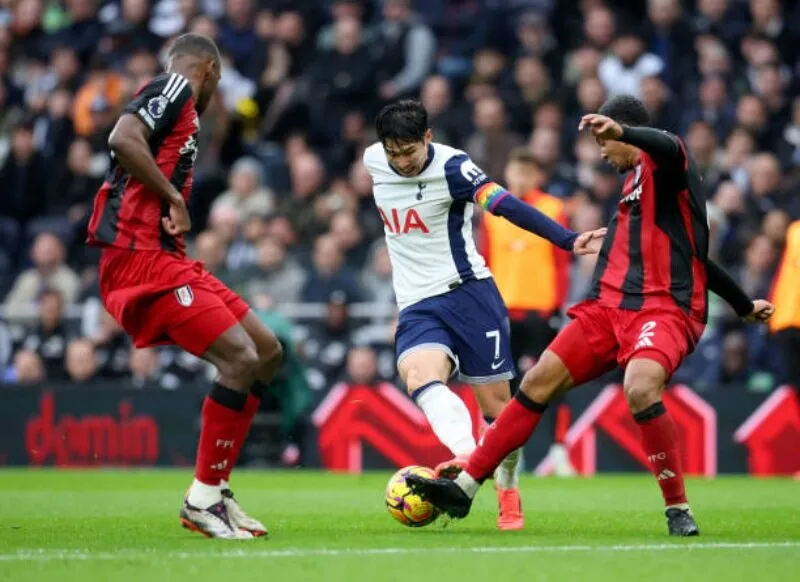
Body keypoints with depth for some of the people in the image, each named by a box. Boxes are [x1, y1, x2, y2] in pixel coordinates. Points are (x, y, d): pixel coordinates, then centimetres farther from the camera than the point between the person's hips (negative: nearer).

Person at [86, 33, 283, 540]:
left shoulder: (179, 104, 23)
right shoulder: (175, 88, -5)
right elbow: (122, 140, -22)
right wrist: (173, 197, -18)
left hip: (166, 258, 10)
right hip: (139, 258, -10)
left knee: (268, 351, 9)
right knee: (240, 358, -18)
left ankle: (216, 489, 11)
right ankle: (202, 499, -8)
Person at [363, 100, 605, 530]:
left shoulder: (451, 167, -15)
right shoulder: (373, 161, 3)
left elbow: (506, 205, -27)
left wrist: (567, 240, -39)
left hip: (468, 293, -4)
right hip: (416, 307, 4)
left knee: (495, 400, 0)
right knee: (419, 375, -28)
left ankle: (508, 498, 19)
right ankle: (467, 457, -45)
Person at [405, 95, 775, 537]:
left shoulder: (661, 164, -1)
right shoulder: (635, 180, 26)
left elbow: (670, 149, -30)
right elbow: (687, 247, 35)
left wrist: (621, 131, -50)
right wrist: (743, 305, 43)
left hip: (665, 309, -9)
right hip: (610, 306, 9)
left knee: (640, 389, -34)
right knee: (537, 384, 2)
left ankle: (678, 510, -20)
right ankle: (464, 488, 7)